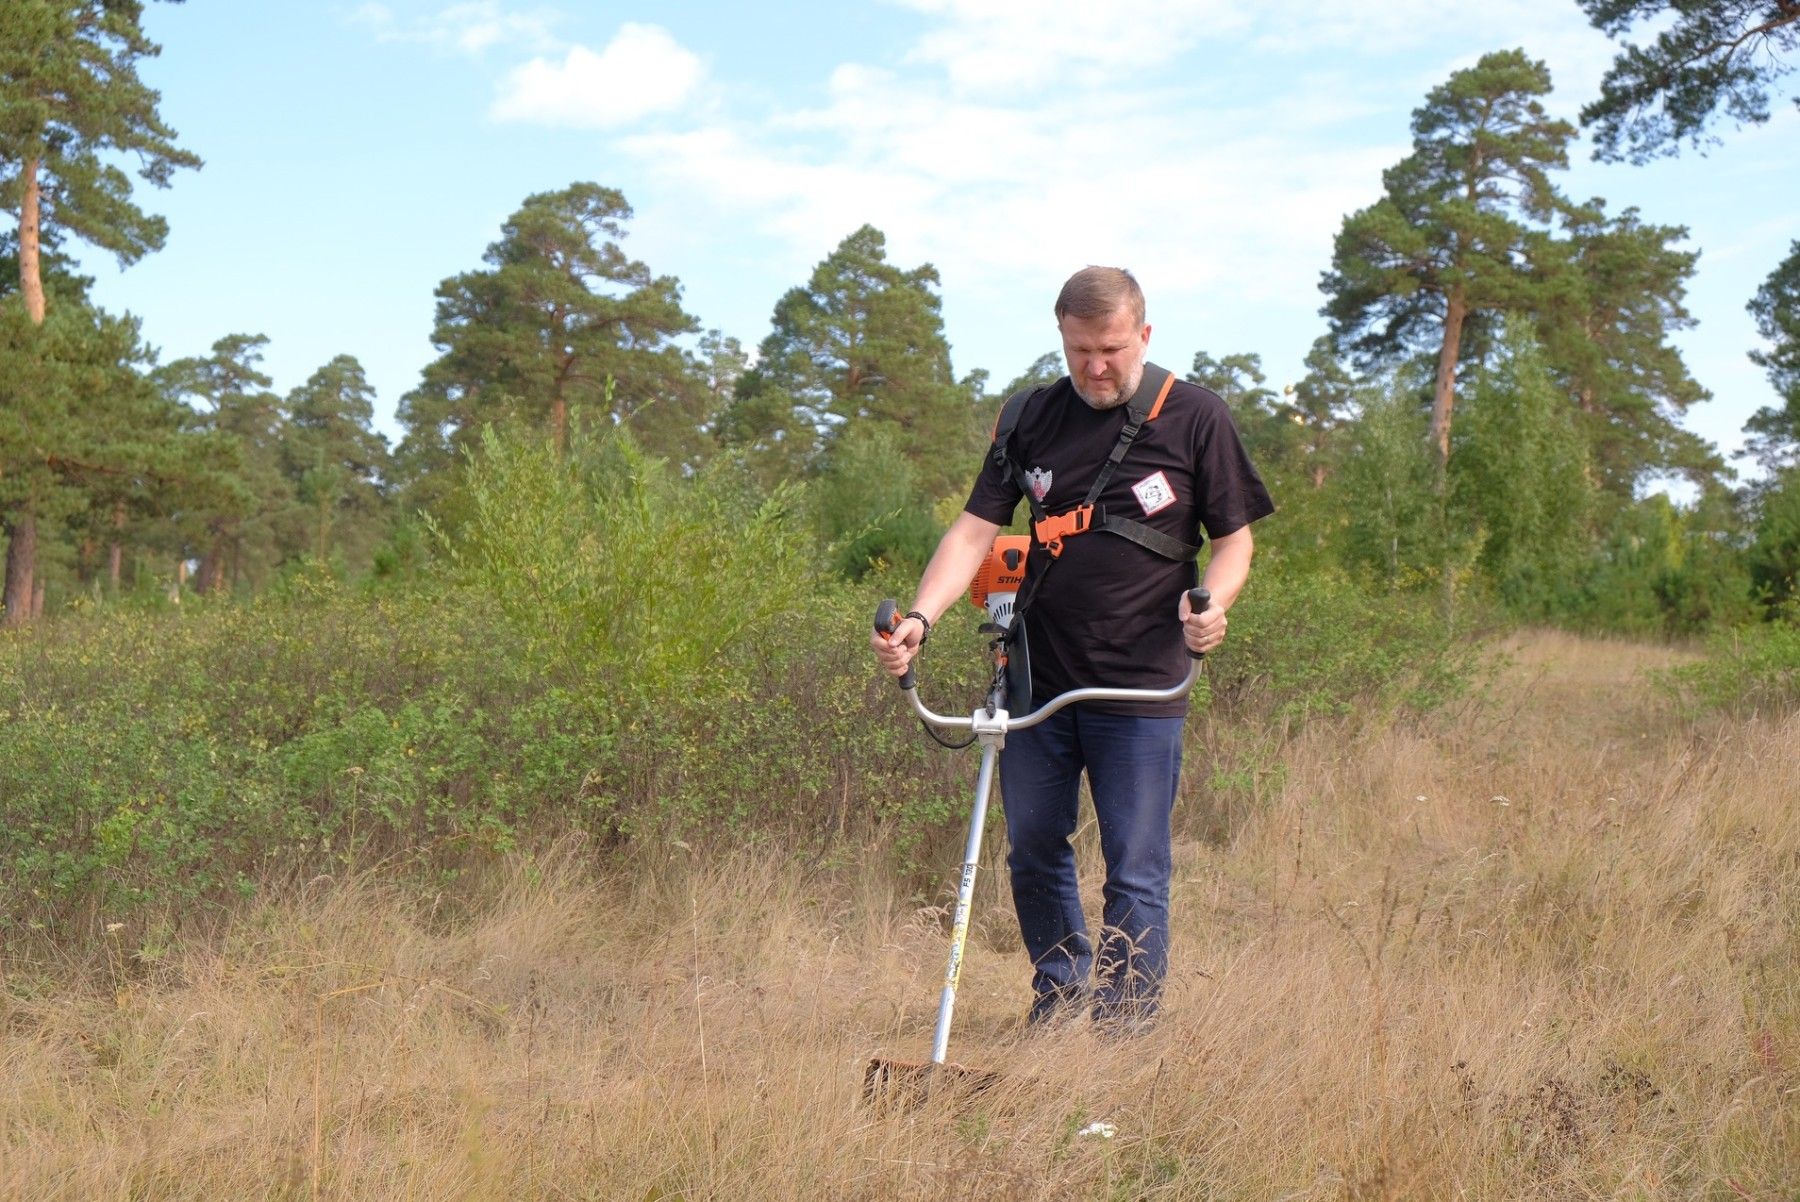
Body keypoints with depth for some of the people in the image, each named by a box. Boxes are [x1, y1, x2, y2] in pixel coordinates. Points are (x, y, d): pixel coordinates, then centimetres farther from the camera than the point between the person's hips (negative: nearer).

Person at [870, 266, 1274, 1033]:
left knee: (1135, 870, -1)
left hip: (1141, 684, -3)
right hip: (1038, 675, 4)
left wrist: (1211, 603, -19)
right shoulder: (1033, 417, 6)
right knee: (1033, 852, 12)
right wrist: (920, 617, -14)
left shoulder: (1196, 417, -2)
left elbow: (1234, 537, 3)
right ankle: (1059, 994, 33)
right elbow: (976, 528, 1)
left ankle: (1125, 1025, 11)